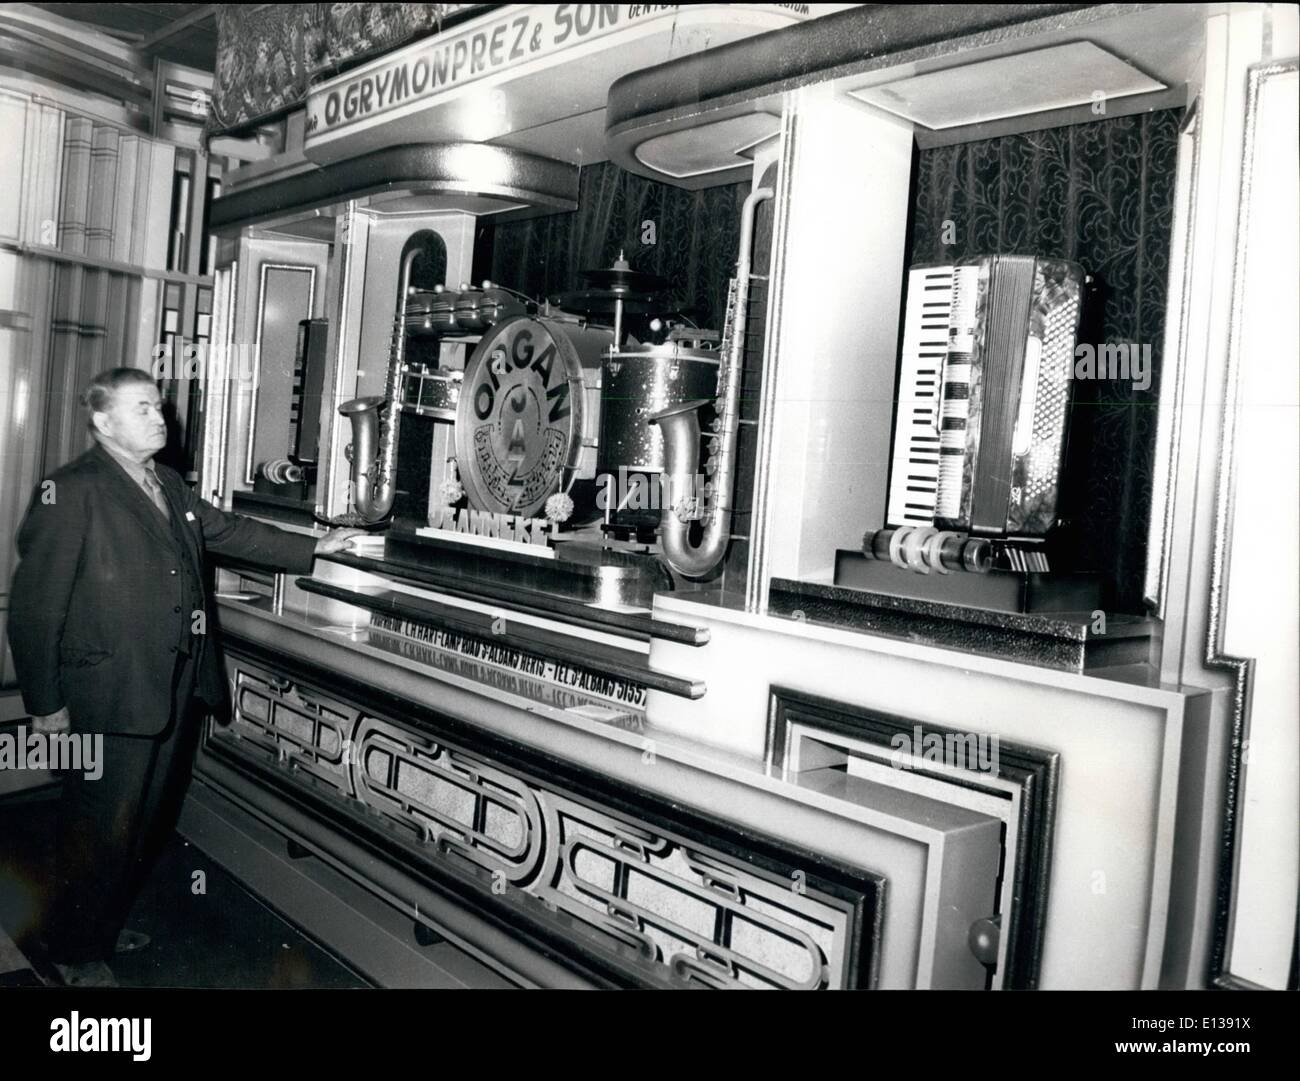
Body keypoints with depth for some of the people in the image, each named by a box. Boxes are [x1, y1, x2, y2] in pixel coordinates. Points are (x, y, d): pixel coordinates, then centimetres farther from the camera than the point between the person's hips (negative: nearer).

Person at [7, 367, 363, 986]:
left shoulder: (168, 484, 11)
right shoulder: (72, 492, -14)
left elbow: (229, 531, 21)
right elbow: (35, 604, -14)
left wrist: (315, 548, 19)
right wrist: (44, 702, -12)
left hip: (178, 687, 8)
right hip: (114, 692, -8)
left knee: (147, 818, 19)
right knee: (101, 825, 5)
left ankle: (106, 924, 39)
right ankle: (75, 951, 26)